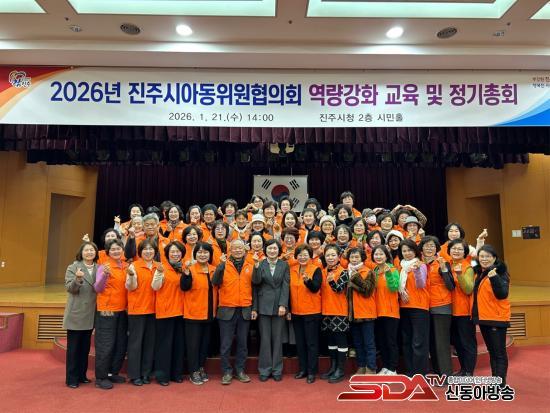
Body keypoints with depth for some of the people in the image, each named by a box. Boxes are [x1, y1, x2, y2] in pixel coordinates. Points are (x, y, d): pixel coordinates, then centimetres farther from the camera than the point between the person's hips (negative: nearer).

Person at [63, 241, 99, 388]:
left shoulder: (99, 268, 6)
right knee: (73, 347, 4)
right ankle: (71, 378, 15)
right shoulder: (73, 268, -4)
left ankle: (82, 375, 27)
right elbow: (69, 288, -12)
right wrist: (77, 279, -30)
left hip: (90, 314, 4)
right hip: (76, 314, -4)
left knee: (85, 347, 15)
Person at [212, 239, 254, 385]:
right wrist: (221, 265, -26)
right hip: (227, 310, -2)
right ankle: (227, 371, 20)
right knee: (225, 344, 6)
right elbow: (215, 282, -16)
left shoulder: (250, 267, 5)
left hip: (245, 310, 2)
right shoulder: (224, 266, -1)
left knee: (242, 343, 12)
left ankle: (240, 370, 26)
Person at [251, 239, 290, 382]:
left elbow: (285, 286, -3)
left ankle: (277, 370, 20)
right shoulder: (260, 264, 3)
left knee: (277, 338, 8)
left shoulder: (284, 265, 3)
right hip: (263, 306, 0)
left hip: (279, 306, 0)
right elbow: (256, 282, -10)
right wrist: (257, 264, -21)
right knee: (265, 338, 5)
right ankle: (264, 370, 17)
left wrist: (283, 305, -11)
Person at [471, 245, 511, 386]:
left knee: (499, 352, -1)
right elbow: (475, 292, 19)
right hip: (482, 317, 8)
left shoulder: (500, 273, -12)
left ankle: (500, 383, 5)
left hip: (497, 318, -8)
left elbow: (502, 295, -23)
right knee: (491, 351, 16)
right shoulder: (478, 272, 9)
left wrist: (494, 278, -35)